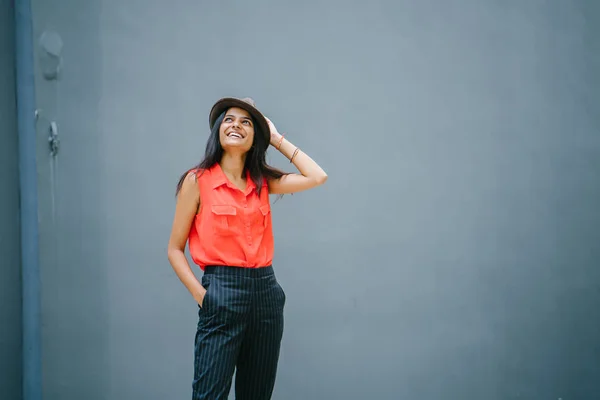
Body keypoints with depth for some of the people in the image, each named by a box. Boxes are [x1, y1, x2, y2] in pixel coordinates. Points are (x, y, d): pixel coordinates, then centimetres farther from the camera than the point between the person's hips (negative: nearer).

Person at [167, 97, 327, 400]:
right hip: (222, 293, -5)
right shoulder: (198, 180, -2)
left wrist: (277, 139, 8)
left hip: (266, 292, 5)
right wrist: (200, 294, -12)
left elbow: (317, 177, 5)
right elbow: (175, 249, 0)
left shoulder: (263, 181, 10)